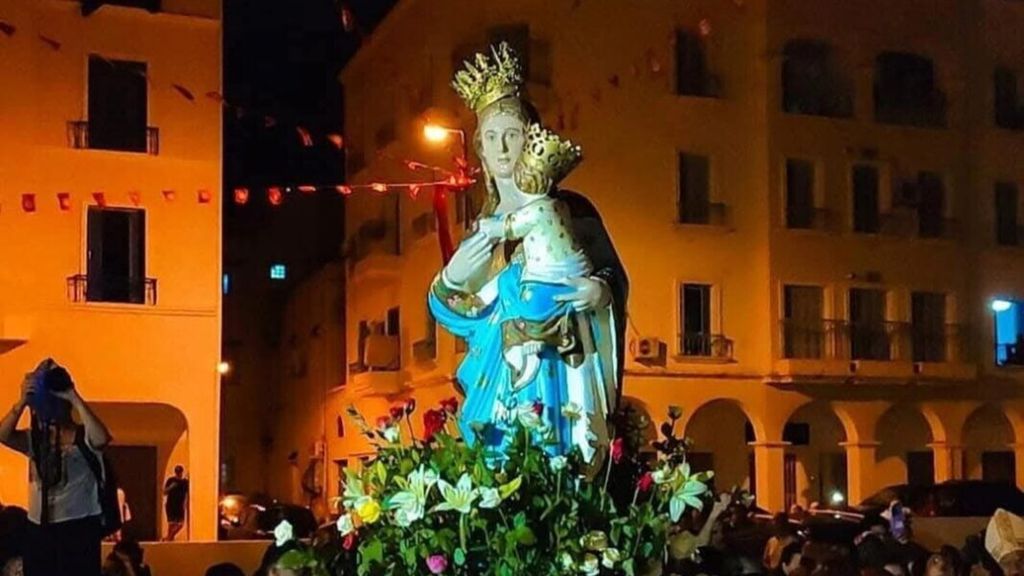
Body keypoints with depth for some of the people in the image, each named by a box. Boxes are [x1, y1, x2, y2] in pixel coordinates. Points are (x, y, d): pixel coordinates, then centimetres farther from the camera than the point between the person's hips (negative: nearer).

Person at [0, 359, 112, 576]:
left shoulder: (83, 437, -6)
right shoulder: (35, 439, 10)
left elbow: (101, 438, -29)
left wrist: (75, 398, -24)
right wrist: (22, 401, -18)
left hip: (78, 526, -6)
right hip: (39, 527, 6)